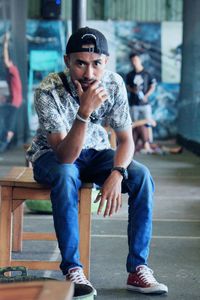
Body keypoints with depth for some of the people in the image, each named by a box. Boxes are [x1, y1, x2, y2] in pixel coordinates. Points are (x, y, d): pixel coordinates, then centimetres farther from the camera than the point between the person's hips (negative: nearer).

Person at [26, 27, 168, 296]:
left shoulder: (114, 84, -18)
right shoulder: (48, 91, -30)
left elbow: (126, 139, -12)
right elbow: (66, 157, -35)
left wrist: (116, 174, -32)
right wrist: (84, 112, -49)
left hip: (93, 152, 4)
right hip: (52, 154, -3)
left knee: (142, 176, -22)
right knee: (66, 176, -38)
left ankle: (138, 268, -17)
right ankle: (72, 269, -29)